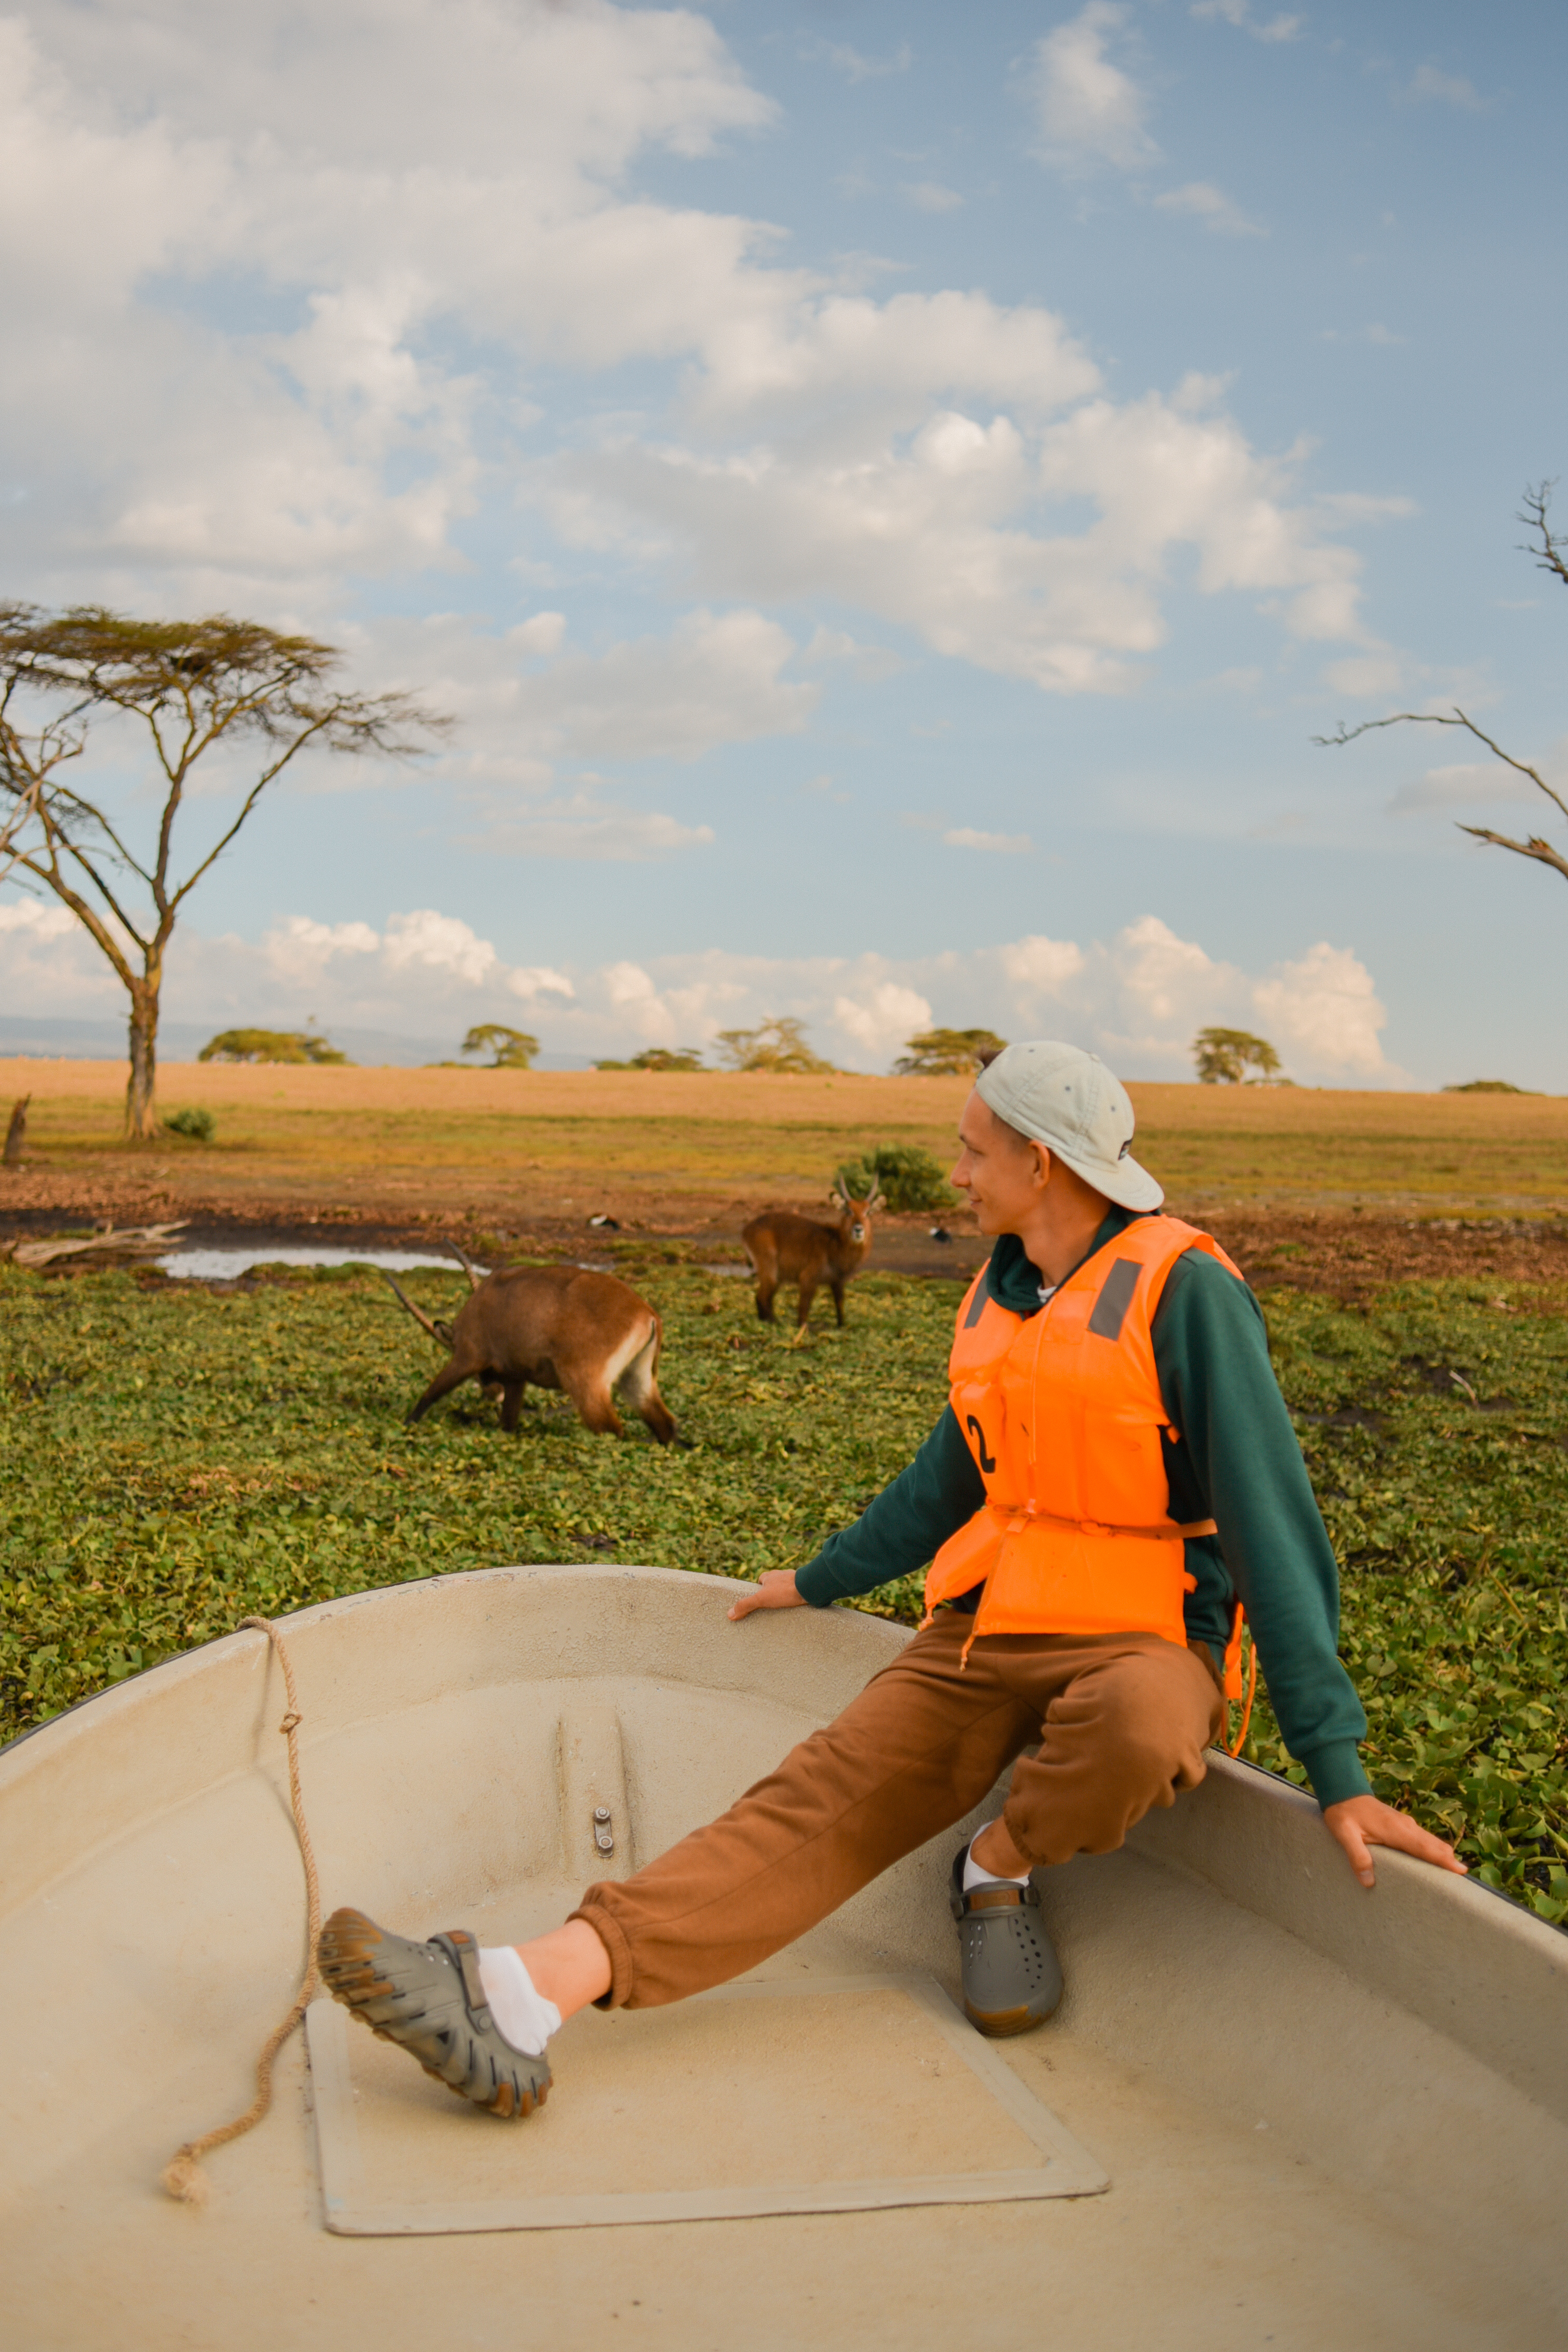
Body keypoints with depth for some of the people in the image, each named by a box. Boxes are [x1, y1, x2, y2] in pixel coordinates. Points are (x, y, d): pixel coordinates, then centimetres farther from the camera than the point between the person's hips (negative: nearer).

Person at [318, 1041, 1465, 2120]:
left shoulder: (1184, 1288, -12)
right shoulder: (1000, 1294, 10)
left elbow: (1270, 1516, -15)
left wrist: (1335, 1768, -19)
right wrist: (821, 1580, 35)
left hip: (1139, 1642, -5)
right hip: (985, 1632, 6)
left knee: (1132, 1732, -41)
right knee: (821, 1799, -16)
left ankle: (1001, 1866, -8)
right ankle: (531, 1994, -32)